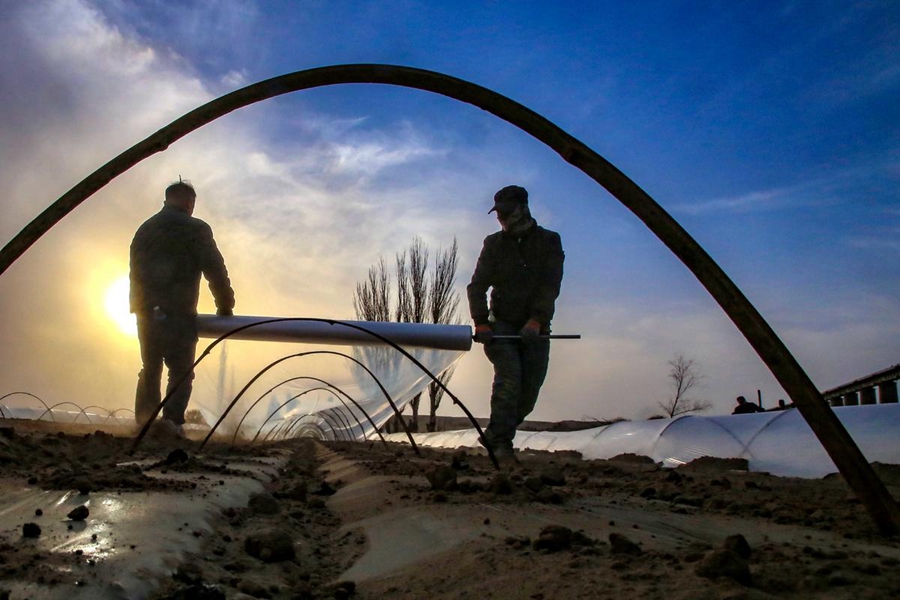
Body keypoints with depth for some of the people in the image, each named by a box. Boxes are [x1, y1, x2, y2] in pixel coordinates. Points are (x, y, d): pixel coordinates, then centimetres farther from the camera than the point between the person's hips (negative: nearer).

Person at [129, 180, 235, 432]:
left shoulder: (144, 229, 19)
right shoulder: (196, 229, -3)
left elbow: (135, 272, 23)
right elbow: (215, 270, -6)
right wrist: (225, 307, 4)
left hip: (146, 313, 6)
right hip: (179, 314, -6)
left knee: (150, 369, 15)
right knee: (181, 371, -2)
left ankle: (144, 423, 16)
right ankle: (172, 421, -13)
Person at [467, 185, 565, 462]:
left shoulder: (549, 242, 2)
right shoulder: (494, 244, 7)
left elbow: (550, 286, -9)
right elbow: (477, 285, 0)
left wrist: (536, 320, -23)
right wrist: (480, 322, -15)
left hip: (535, 330, 1)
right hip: (502, 325, 0)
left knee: (528, 392, -2)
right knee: (509, 380, -20)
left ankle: (495, 435, 16)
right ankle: (501, 443, -17)